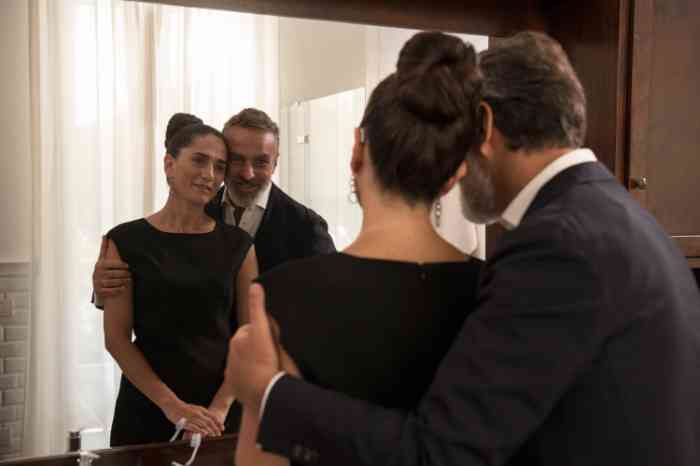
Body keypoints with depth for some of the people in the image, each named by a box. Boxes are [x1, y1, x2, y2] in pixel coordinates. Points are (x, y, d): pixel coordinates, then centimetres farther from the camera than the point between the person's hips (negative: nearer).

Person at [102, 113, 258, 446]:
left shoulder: (238, 245, 1)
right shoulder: (126, 241, -3)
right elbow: (117, 338, -6)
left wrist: (219, 408, -11)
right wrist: (172, 405, -12)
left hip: (221, 411, 1)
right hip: (146, 409, -1)